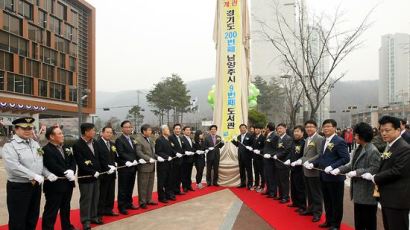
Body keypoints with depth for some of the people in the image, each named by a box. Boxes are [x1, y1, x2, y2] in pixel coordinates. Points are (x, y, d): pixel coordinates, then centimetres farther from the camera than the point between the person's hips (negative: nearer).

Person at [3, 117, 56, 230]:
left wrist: (48, 174, -1)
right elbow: (14, 167, -25)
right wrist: (34, 176, -25)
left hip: (36, 186, 7)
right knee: (18, 220, 5)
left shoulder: (35, 143, 10)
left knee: (33, 217, 18)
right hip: (18, 187, -7)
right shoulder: (10, 146, -12)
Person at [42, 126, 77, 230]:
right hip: (54, 185, -8)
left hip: (67, 183, 8)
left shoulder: (66, 148, 11)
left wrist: (71, 171, -10)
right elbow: (53, 166, -23)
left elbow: (73, 161, 8)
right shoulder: (46, 150, -14)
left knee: (66, 208, 22)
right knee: (51, 210, 2)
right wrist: (66, 173, -17)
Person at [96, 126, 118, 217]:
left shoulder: (112, 144, 14)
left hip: (111, 172, 8)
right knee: (102, 193, 1)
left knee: (111, 193, 14)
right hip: (103, 173, -7)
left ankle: (108, 209, 25)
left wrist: (113, 165, -2)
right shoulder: (97, 143, -12)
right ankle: (99, 212, 11)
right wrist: (107, 167, -19)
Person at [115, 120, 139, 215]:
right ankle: (121, 206, 8)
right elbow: (121, 154, -17)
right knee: (123, 188, 1)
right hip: (124, 168, -7)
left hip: (133, 167, 7)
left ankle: (129, 203, 25)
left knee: (130, 187, 14)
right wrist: (132, 160, -21)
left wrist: (135, 161, -1)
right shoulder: (119, 140, -8)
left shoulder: (132, 139, 16)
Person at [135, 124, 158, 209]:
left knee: (150, 184, 15)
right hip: (144, 166, -8)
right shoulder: (138, 139, -13)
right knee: (143, 185, 1)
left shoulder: (150, 139, 14)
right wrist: (149, 159, -23)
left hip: (151, 165, 8)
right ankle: (142, 202, 12)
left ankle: (149, 200, 27)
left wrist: (157, 157, 5)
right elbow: (139, 152, -20)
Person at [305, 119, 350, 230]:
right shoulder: (325, 141, 12)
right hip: (324, 176, 8)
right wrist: (313, 163, 1)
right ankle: (329, 221, 33)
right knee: (327, 201, 19)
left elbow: (346, 158, -20)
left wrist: (332, 167, -27)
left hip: (335, 177, -8)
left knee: (336, 202, 7)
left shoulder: (339, 141, -15)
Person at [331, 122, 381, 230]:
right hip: (358, 191, 9)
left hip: (368, 192, -9)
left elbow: (374, 169, -24)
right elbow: (352, 165, 13)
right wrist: (339, 169, 1)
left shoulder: (373, 151, -19)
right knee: (358, 221, 19)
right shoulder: (358, 149, 11)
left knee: (369, 221, 5)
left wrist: (356, 172, -25)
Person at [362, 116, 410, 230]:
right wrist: (377, 179, 5)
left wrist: (374, 178, -15)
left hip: (397, 199, -9)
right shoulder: (389, 146, 15)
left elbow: (396, 171, -23)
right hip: (388, 197, 9)